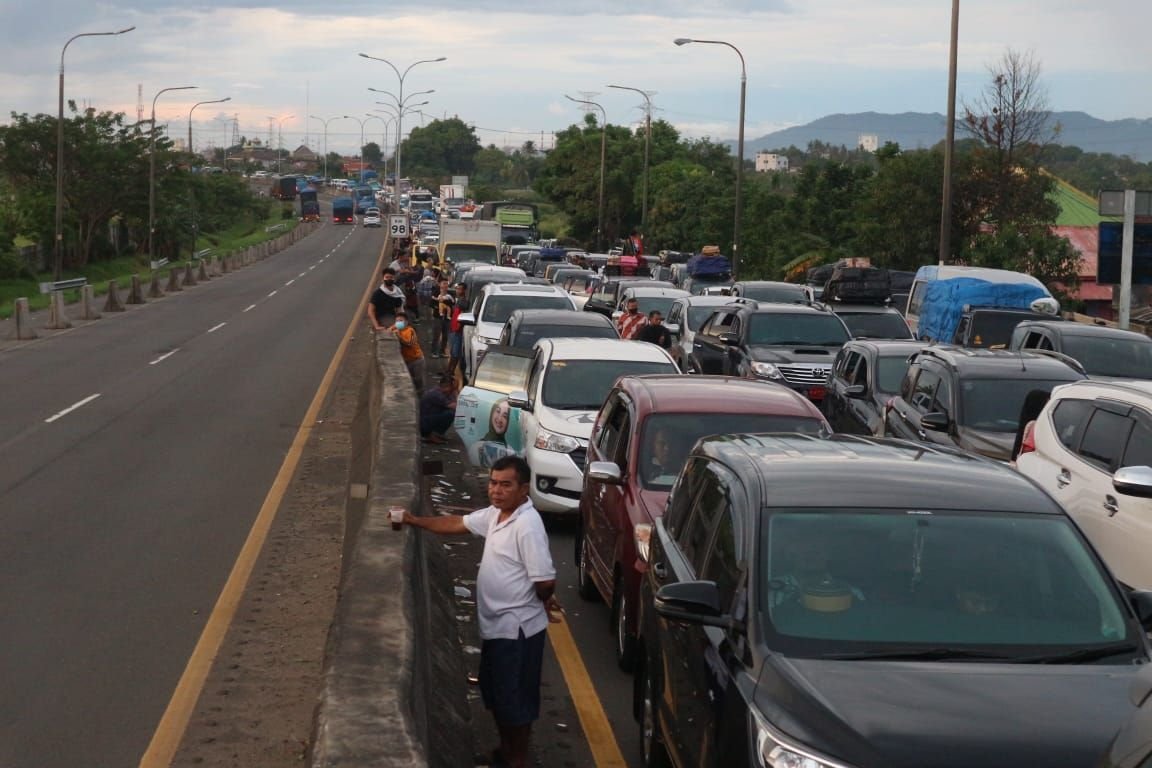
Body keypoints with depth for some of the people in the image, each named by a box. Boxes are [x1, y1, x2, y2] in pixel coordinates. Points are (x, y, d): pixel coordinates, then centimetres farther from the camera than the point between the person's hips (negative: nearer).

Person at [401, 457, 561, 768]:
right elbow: (457, 523, 17)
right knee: (495, 695, 21)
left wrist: (541, 602, -6)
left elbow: (545, 580, -26)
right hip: (495, 624, 9)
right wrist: (416, 521, 6)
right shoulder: (495, 514, 5)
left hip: (517, 628, -9)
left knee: (515, 699, 5)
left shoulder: (527, 524, -25)